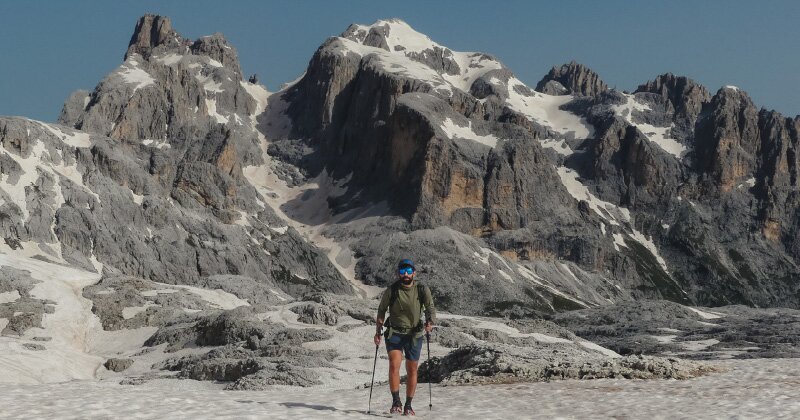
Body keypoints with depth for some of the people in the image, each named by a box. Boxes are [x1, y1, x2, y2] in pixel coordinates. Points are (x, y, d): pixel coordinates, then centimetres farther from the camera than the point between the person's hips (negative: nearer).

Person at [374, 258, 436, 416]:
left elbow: (430, 308, -7)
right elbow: (381, 310, 7)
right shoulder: (391, 291, -4)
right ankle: (396, 402, -14)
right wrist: (378, 331, 1)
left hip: (414, 334, 1)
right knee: (394, 365, -19)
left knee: (412, 371, 7)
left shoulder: (422, 290, -5)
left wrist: (430, 322, -28)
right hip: (394, 333, -1)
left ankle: (408, 405, 20)